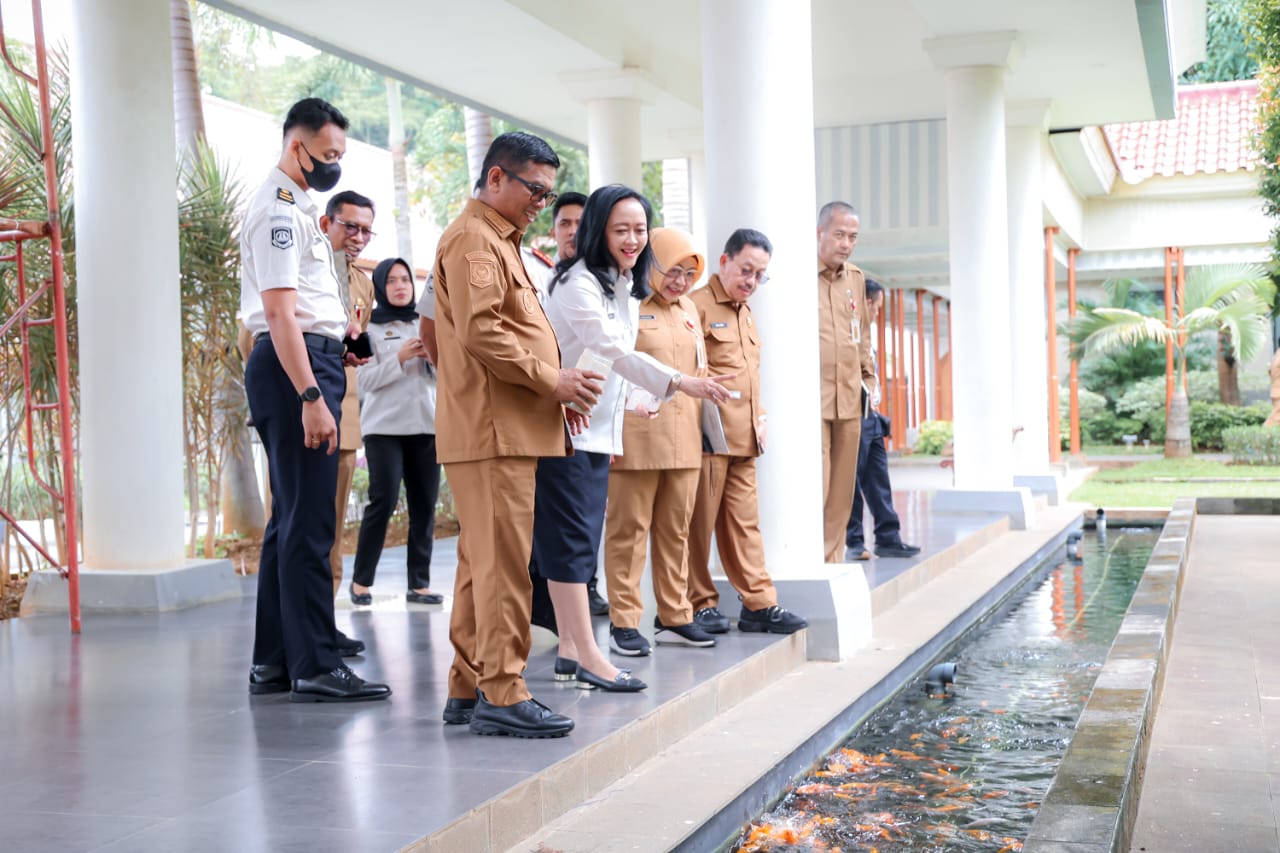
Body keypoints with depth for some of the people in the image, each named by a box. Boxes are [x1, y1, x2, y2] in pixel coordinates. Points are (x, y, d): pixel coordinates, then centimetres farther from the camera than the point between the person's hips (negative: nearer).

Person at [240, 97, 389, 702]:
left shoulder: (293, 207, 21)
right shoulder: (278, 209, -11)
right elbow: (279, 310, -20)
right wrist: (311, 397, -25)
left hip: (309, 364, 11)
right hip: (294, 367, -11)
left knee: (292, 518, 12)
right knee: (308, 521, -10)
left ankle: (273, 663, 19)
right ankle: (314, 668, -7)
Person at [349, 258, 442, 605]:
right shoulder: (369, 327, 2)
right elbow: (366, 380, -7)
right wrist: (400, 357, -18)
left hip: (426, 424, 4)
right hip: (385, 426, -4)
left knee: (424, 504, 0)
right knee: (383, 501, -11)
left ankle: (419, 583, 4)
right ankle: (361, 579, 2)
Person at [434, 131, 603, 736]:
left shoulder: (498, 241, 26)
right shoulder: (474, 239, -9)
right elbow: (481, 333, -21)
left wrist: (554, 390, 14)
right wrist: (551, 380, -14)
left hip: (505, 429, 11)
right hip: (492, 431, -11)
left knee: (483, 561, 12)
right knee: (504, 562, -10)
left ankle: (469, 687, 19)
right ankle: (502, 696, -6)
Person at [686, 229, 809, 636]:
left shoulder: (745, 313, 22)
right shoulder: (698, 305, -6)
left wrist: (761, 415, 14)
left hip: (744, 436, 8)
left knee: (745, 522, 9)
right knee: (700, 522, 0)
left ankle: (759, 604, 11)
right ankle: (700, 604, 9)